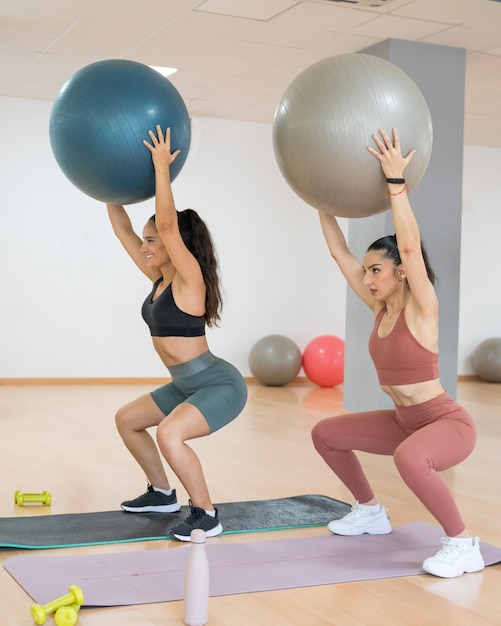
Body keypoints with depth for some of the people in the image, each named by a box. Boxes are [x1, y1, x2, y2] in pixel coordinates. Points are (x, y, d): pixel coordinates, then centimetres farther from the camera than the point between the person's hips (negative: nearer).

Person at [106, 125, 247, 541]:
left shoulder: (189, 278, -18)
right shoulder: (159, 277, 5)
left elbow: (167, 223, -30)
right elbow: (123, 230, 8)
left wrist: (162, 168, -29)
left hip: (221, 385, -10)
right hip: (189, 384, 10)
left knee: (170, 434, -33)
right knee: (127, 420, 21)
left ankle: (206, 515, -15)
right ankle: (162, 494, 31)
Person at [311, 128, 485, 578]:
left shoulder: (422, 309, -19)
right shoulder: (380, 307, 0)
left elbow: (409, 245, -34)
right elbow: (339, 252, 1)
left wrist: (396, 181, -37)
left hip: (448, 423, -9)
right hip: (403, 421, 9)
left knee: (409, 458, -40)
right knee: (325, 434, 12)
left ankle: (463, 545, -20)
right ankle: (371, 512, 27)